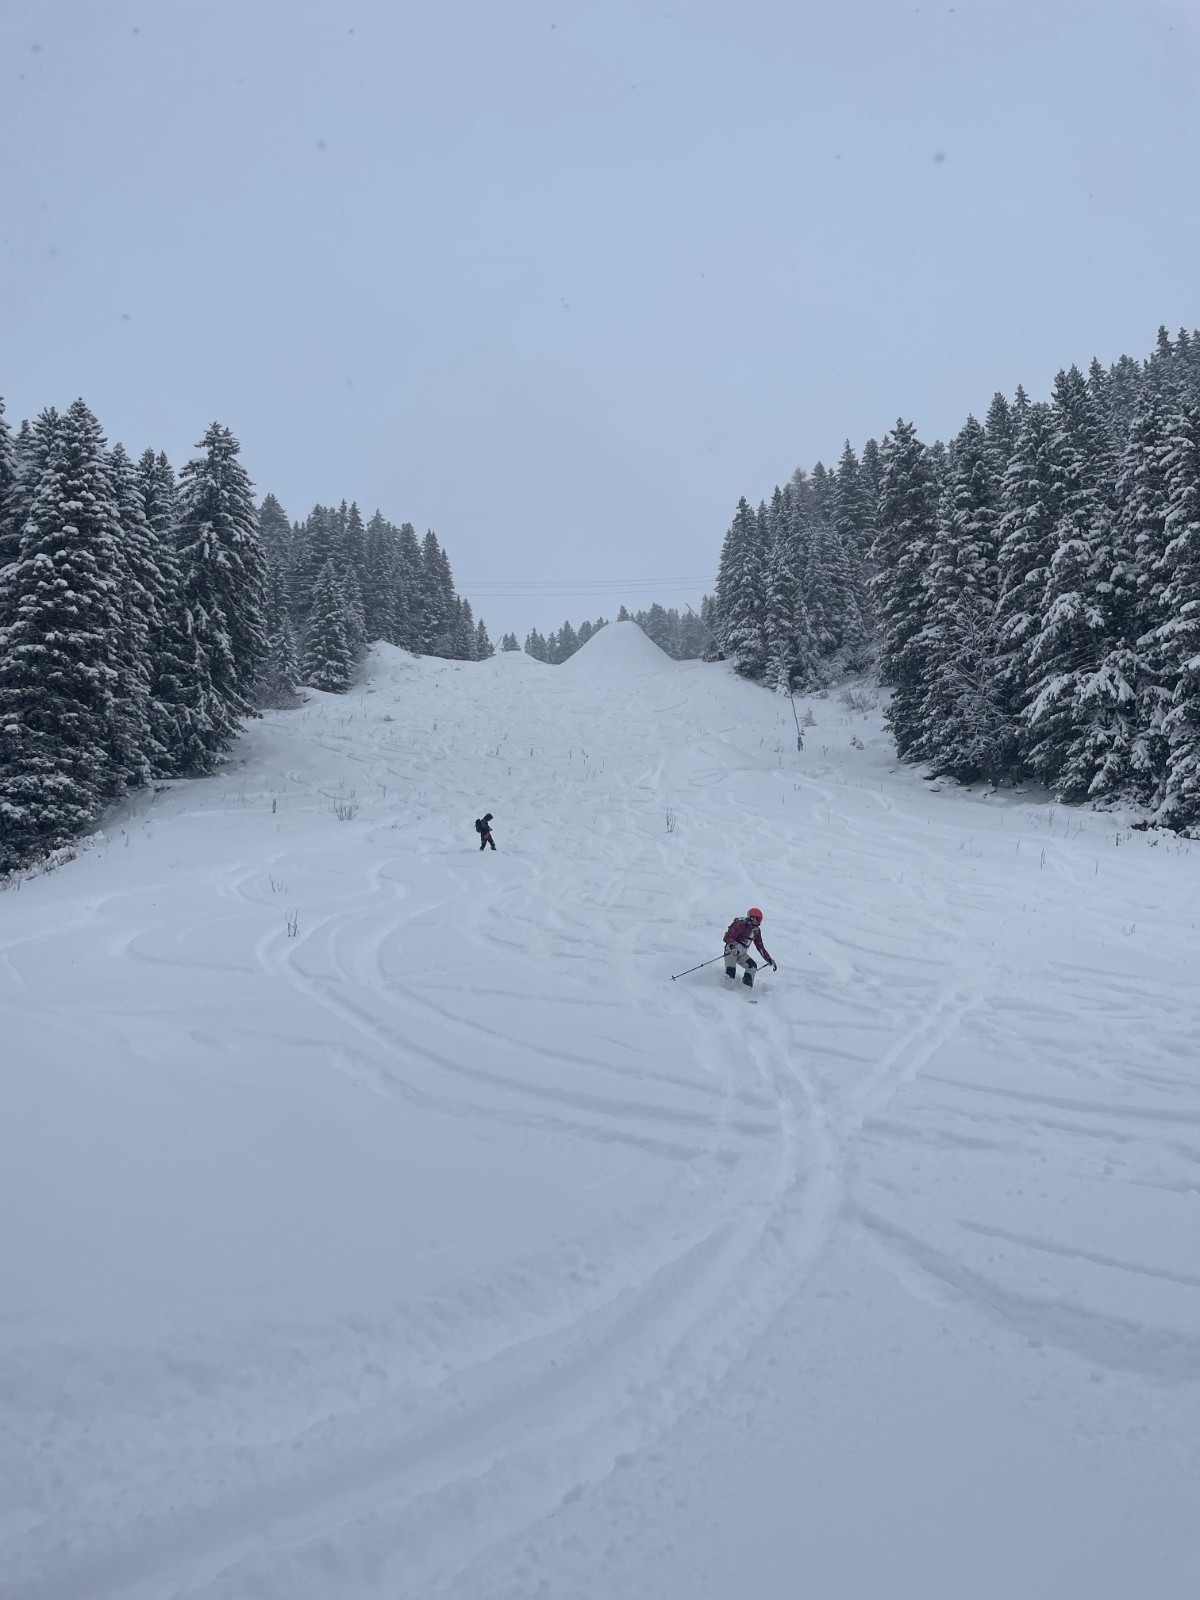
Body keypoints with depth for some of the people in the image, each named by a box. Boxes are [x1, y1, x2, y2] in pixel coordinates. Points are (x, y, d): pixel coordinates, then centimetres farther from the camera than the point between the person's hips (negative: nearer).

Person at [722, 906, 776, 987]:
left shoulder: (756, 930, 6)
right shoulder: (741, 925, -17)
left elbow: (760, 947, 13)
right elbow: (729, 936, -27)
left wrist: (769, 960, 8)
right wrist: (732, 946, -48)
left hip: (742, 953, 7)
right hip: (731, 951, -7)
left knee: (753, 966, -14)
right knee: (730, 973, -22)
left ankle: (746, 988, -11)